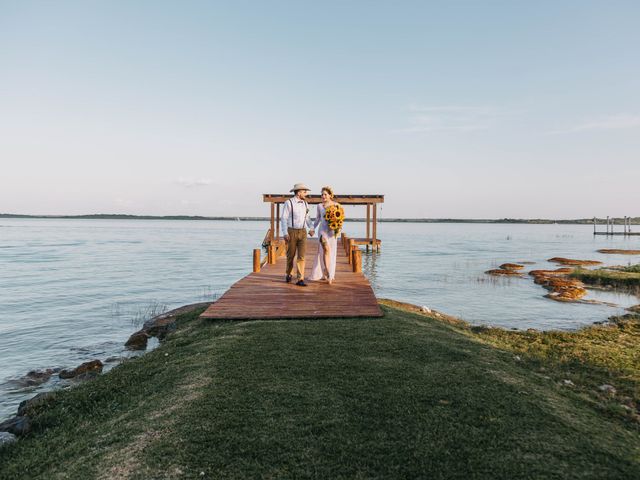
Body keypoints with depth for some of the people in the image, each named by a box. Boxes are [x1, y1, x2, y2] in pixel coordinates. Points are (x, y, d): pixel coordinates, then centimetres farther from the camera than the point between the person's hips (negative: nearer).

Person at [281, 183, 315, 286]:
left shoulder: (305, 204, 9)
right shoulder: (288, 203, -8)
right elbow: (284, 219, -9)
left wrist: (311, 228, 3)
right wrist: (285, 233, -19)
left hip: (302, 232, 3)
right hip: (291, 232, -3)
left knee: (301, 256, -8)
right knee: (291, 255, 9)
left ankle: (300, 280, -9)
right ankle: (288, 274, 35)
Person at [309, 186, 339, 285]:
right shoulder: (320, 206, 5)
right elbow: (317, 220, 12)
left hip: (332, 231, 2)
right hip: (323, 230, -1)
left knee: (331, 253, 7)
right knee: (326, 250, -21)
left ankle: (329, 274, 22)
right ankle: (328, 274, -22)